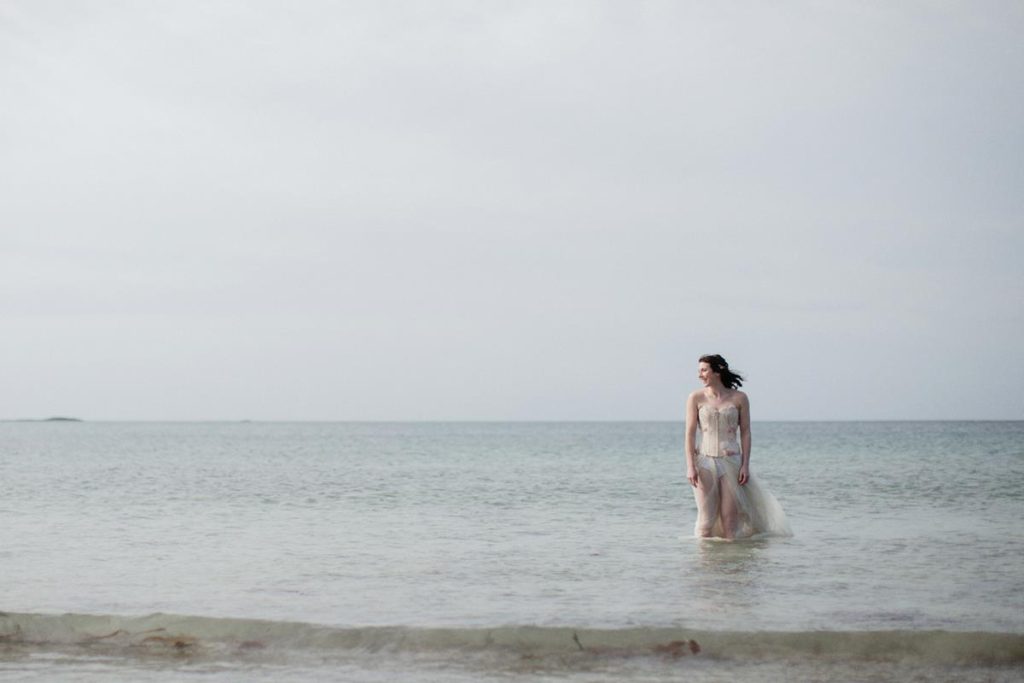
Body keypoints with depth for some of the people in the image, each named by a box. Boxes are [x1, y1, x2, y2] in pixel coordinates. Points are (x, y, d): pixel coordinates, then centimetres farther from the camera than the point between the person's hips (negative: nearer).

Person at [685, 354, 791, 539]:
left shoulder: (739, 398, 3)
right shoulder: (696, 398, 3)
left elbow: (745, 433, 5)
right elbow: (690, 433, 0)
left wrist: (745, 465, -3)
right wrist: (690, 466, -8)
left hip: (731, 461, 0)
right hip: (705, 461, 0)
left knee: (730, 517, 0)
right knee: (706, 518, -2)